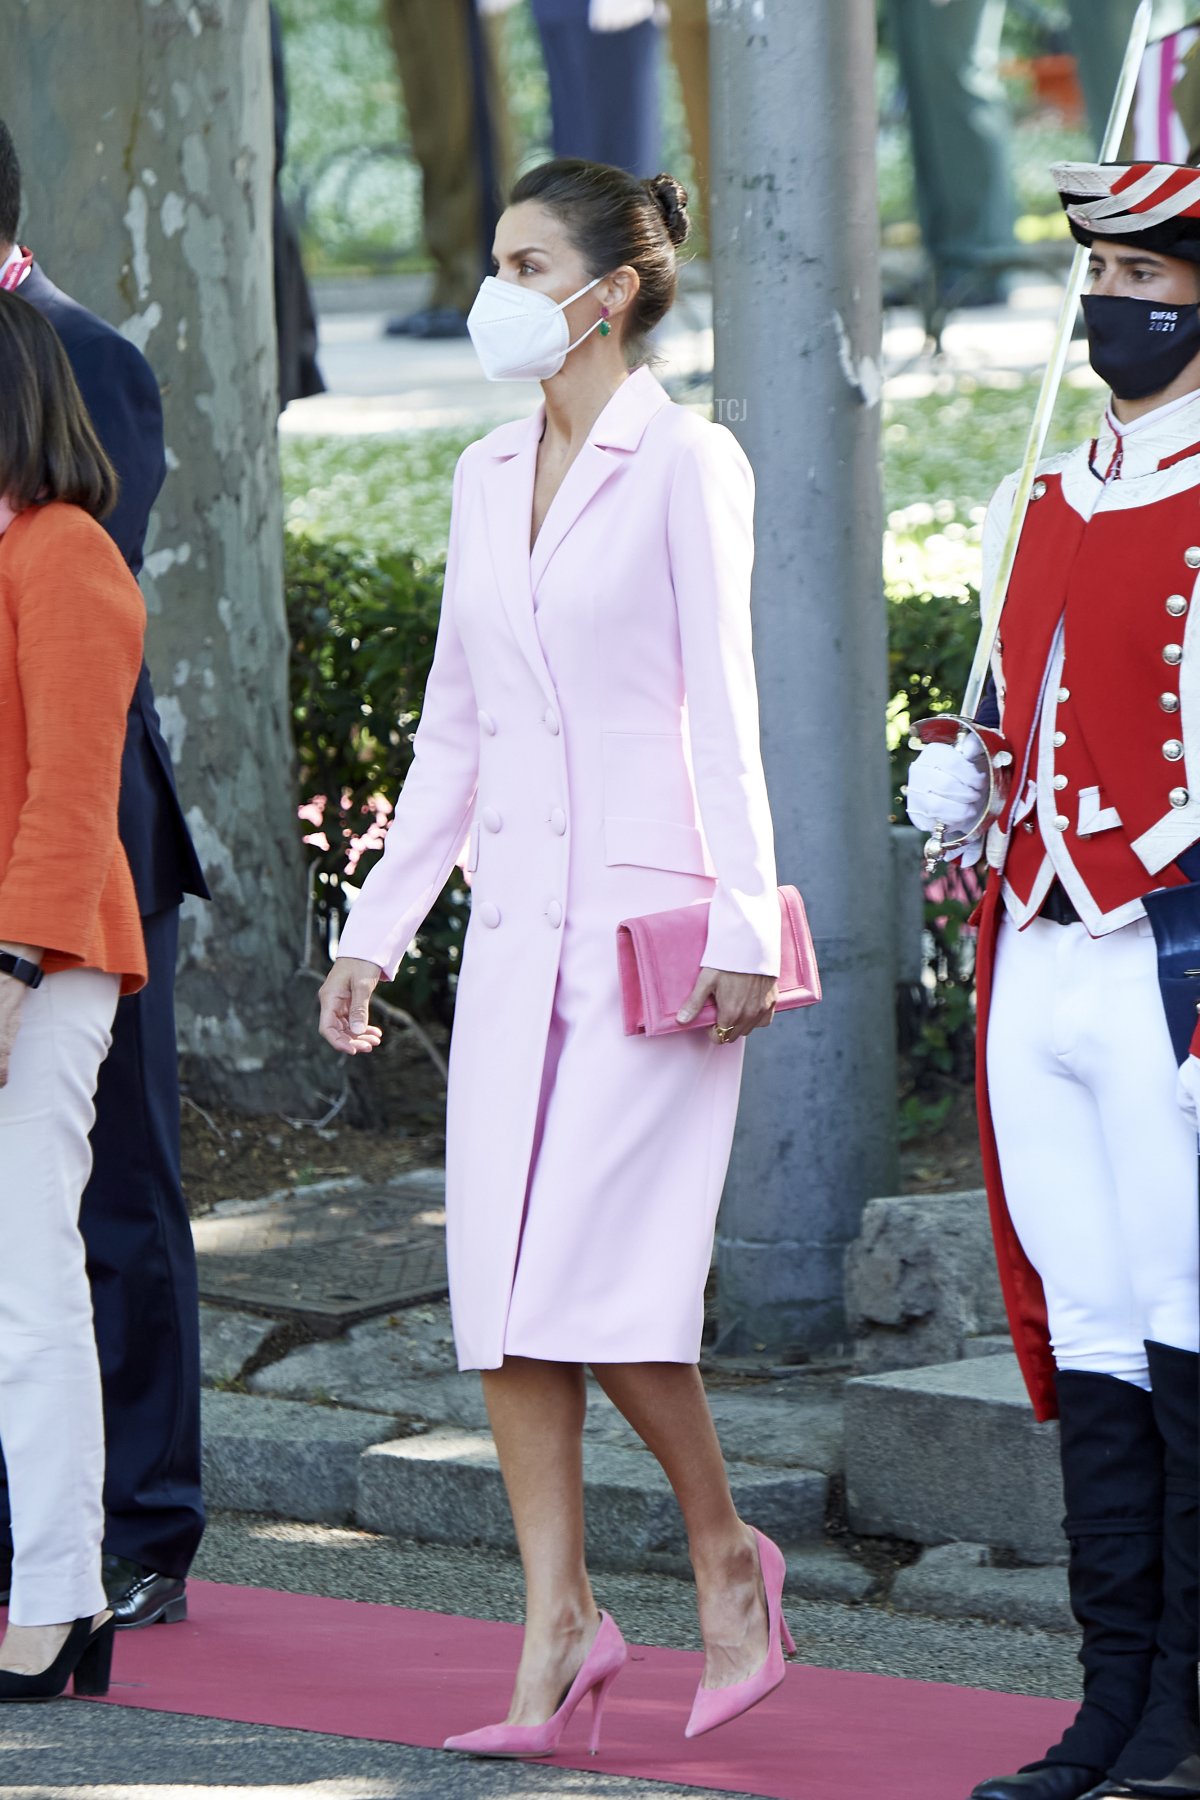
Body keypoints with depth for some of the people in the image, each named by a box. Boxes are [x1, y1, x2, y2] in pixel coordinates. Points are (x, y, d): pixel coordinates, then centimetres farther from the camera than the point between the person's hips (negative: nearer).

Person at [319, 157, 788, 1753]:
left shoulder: (685, 465, -6)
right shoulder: (489, 478, 14)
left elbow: (722, 708, -9)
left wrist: (742, 926, -15)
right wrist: (377, 928, 15)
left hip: (653, 916, -7)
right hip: (517, 916, 7)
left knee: (594, 1273, -12)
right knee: (500, 1279, 0)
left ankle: (726, 1554, 9)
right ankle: (559, 1623, 5)